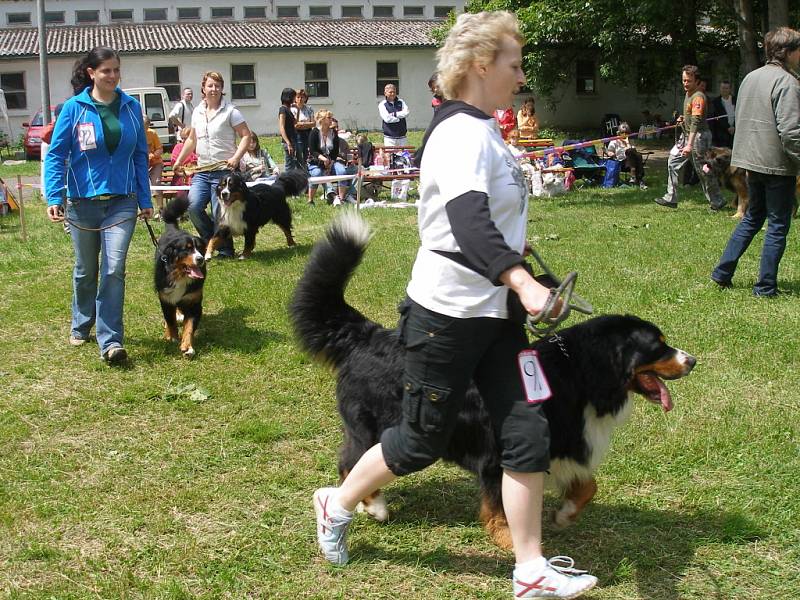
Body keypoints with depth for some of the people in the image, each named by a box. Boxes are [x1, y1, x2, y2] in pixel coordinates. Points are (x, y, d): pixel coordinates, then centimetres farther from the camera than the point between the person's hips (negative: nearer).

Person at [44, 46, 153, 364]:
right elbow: (56, 154, -4)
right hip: (83, 202, 0)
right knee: (86, 270, 15)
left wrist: (145, 200, 8)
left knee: (114, 269, -12)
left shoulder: (131, 107, 2)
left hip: (122, 201, 0)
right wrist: (54, 198, -14)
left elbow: (140, 155, 8)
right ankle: (81, 326, 38)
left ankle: (111, 341, -9)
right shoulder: (74, 108, -6)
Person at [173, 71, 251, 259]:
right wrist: (179, 160, 22)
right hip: (202, 171, 5)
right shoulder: (197, 112, 12)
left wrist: (236, 158, -18)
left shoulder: (230, 111, -4)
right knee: (193, 206, -10)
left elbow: (246, 136, -6)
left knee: (219, 213, -6)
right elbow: (192, 140, 24)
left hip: (224, 171, -5)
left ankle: (225, 250, 12)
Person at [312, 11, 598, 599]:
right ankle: (338, 504, 30)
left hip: (492, 312, 9)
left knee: (528, 430, 3)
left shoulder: (480, 130, 11)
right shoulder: (462, 133, -19)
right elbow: (468, 221, -36)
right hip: (448, 313, -9)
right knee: (422, 440, 6)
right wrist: (524, 282, -49)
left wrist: (513, 258, 39)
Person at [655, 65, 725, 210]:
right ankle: (671, 198, 12)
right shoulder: (688, 94, 11)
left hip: (698, 136, -10)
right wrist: (683, 119, 6)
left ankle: (717, 202, 11)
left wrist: (689, 145, -34)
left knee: (703, 170, -3)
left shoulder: (698, 97, -19)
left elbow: (696, 122, -27)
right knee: (673, 161, 7)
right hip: (687, 135, 10)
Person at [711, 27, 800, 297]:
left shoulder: (750, 78, 11)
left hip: (752, 161, 8)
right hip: (778, 164, -8)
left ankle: (722, 272, 18)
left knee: (752, 217, 20)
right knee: (778, 225, 3)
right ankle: (765, 287, 6)